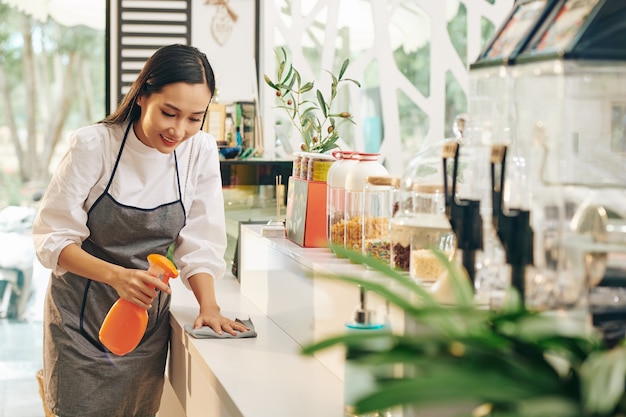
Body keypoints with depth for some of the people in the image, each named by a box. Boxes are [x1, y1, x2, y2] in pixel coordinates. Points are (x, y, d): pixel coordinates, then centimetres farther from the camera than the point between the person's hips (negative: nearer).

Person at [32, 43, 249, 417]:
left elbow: (199, 242, -3)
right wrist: (115, 276, -31)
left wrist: (209, 306, -17)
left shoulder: (201, 151, -9)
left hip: (149, 316, 3)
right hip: (83, 314, -3)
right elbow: (52, 239, -17)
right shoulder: (93, 146, -18)